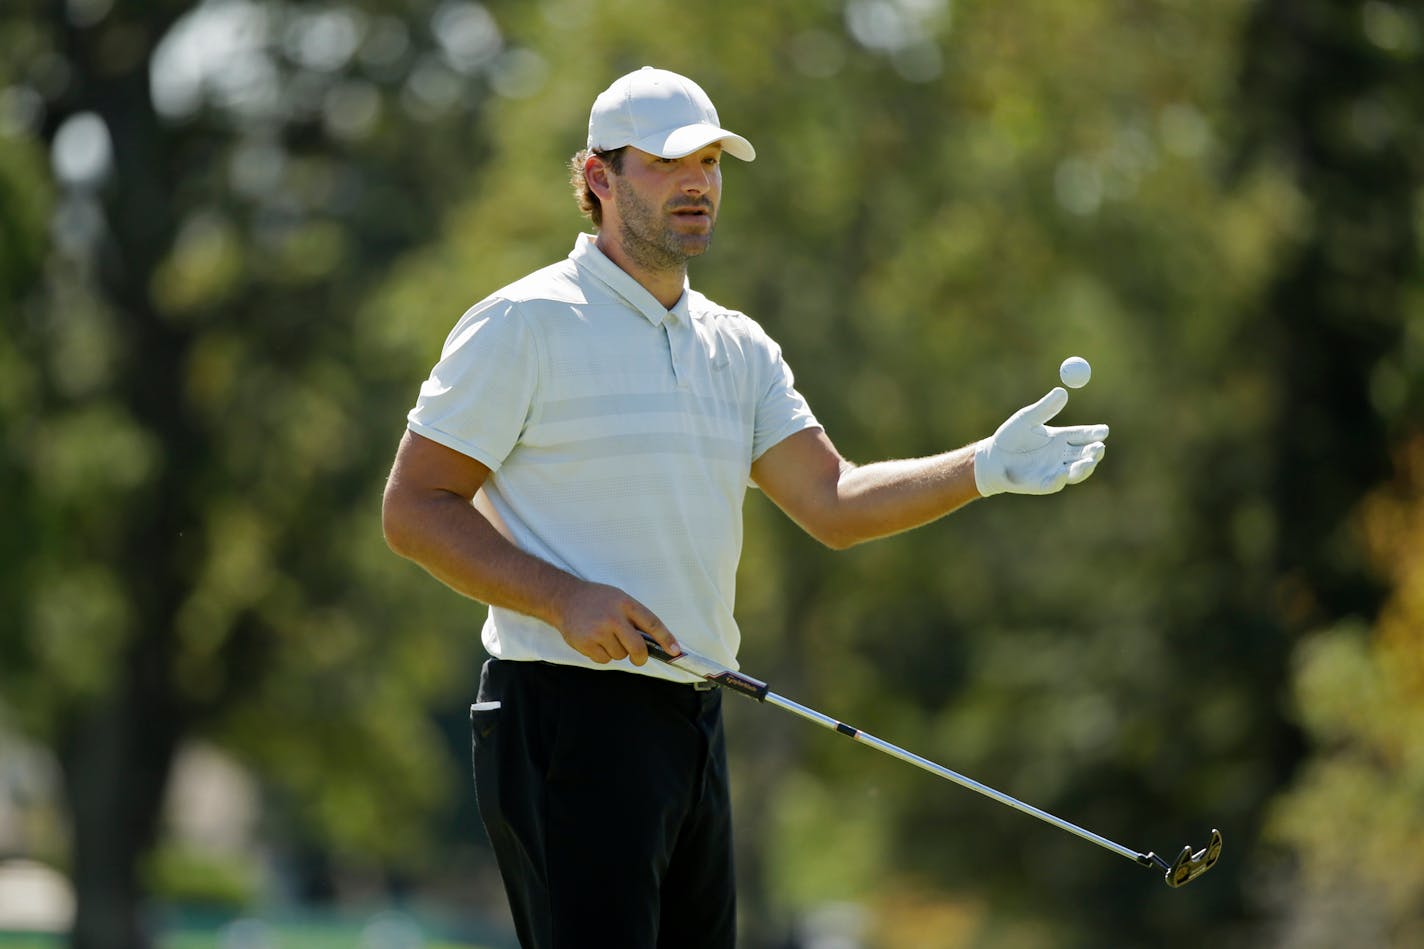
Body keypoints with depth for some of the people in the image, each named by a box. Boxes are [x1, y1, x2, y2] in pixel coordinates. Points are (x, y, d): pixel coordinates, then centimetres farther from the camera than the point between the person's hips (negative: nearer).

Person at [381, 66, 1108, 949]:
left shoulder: (738, 346, 16)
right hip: (568, 710, -7)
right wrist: (566, 600, -19)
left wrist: (986, 468, -5)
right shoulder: (523, 325, -5)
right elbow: (415, 510, -7)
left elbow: (833, 502, 10)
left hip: (694, 715, 7)